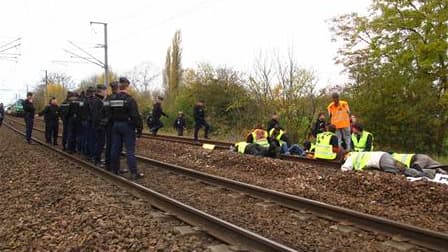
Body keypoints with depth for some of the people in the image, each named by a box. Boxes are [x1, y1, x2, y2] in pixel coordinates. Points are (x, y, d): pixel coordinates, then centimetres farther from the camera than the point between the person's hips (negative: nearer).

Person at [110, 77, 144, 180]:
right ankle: (134, 173, -6)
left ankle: (114, 169, 21)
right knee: (130, 150, -6)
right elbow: (135, 116, -17)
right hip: (127, 126, -6)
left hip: (115, 125, 6)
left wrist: (114, 123, 19)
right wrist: (139, 128, -12)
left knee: (115, 148, 12)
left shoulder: (112, 99, 7)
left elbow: (110, 114, 12)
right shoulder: (130, 100, -13)